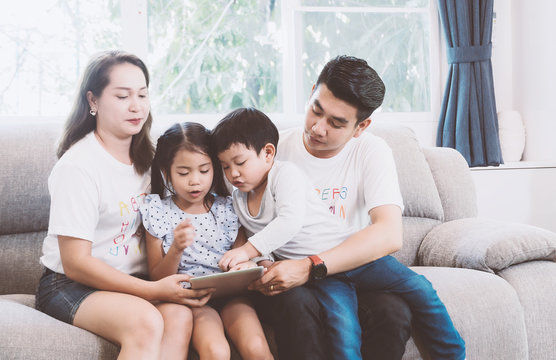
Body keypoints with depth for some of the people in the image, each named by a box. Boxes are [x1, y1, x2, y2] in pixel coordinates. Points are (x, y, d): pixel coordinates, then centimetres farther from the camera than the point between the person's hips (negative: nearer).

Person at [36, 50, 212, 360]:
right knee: (146, 322, -34)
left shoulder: (145, 157, 10)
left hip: (131, 280, 6)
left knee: (180, 315, -26)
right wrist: (154, 290, -23)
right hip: (70, 285, -6)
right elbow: (76, 263, -16)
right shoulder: (78, 167, -14)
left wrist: (172, 283, -4)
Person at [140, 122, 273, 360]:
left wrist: (244, 264, -13)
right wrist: (176, 249, -19)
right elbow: (158, 278, 1)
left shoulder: (227, 208, 7)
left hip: (229, 293, 2)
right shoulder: (158, 211, 2)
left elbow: (244, 257, 12)